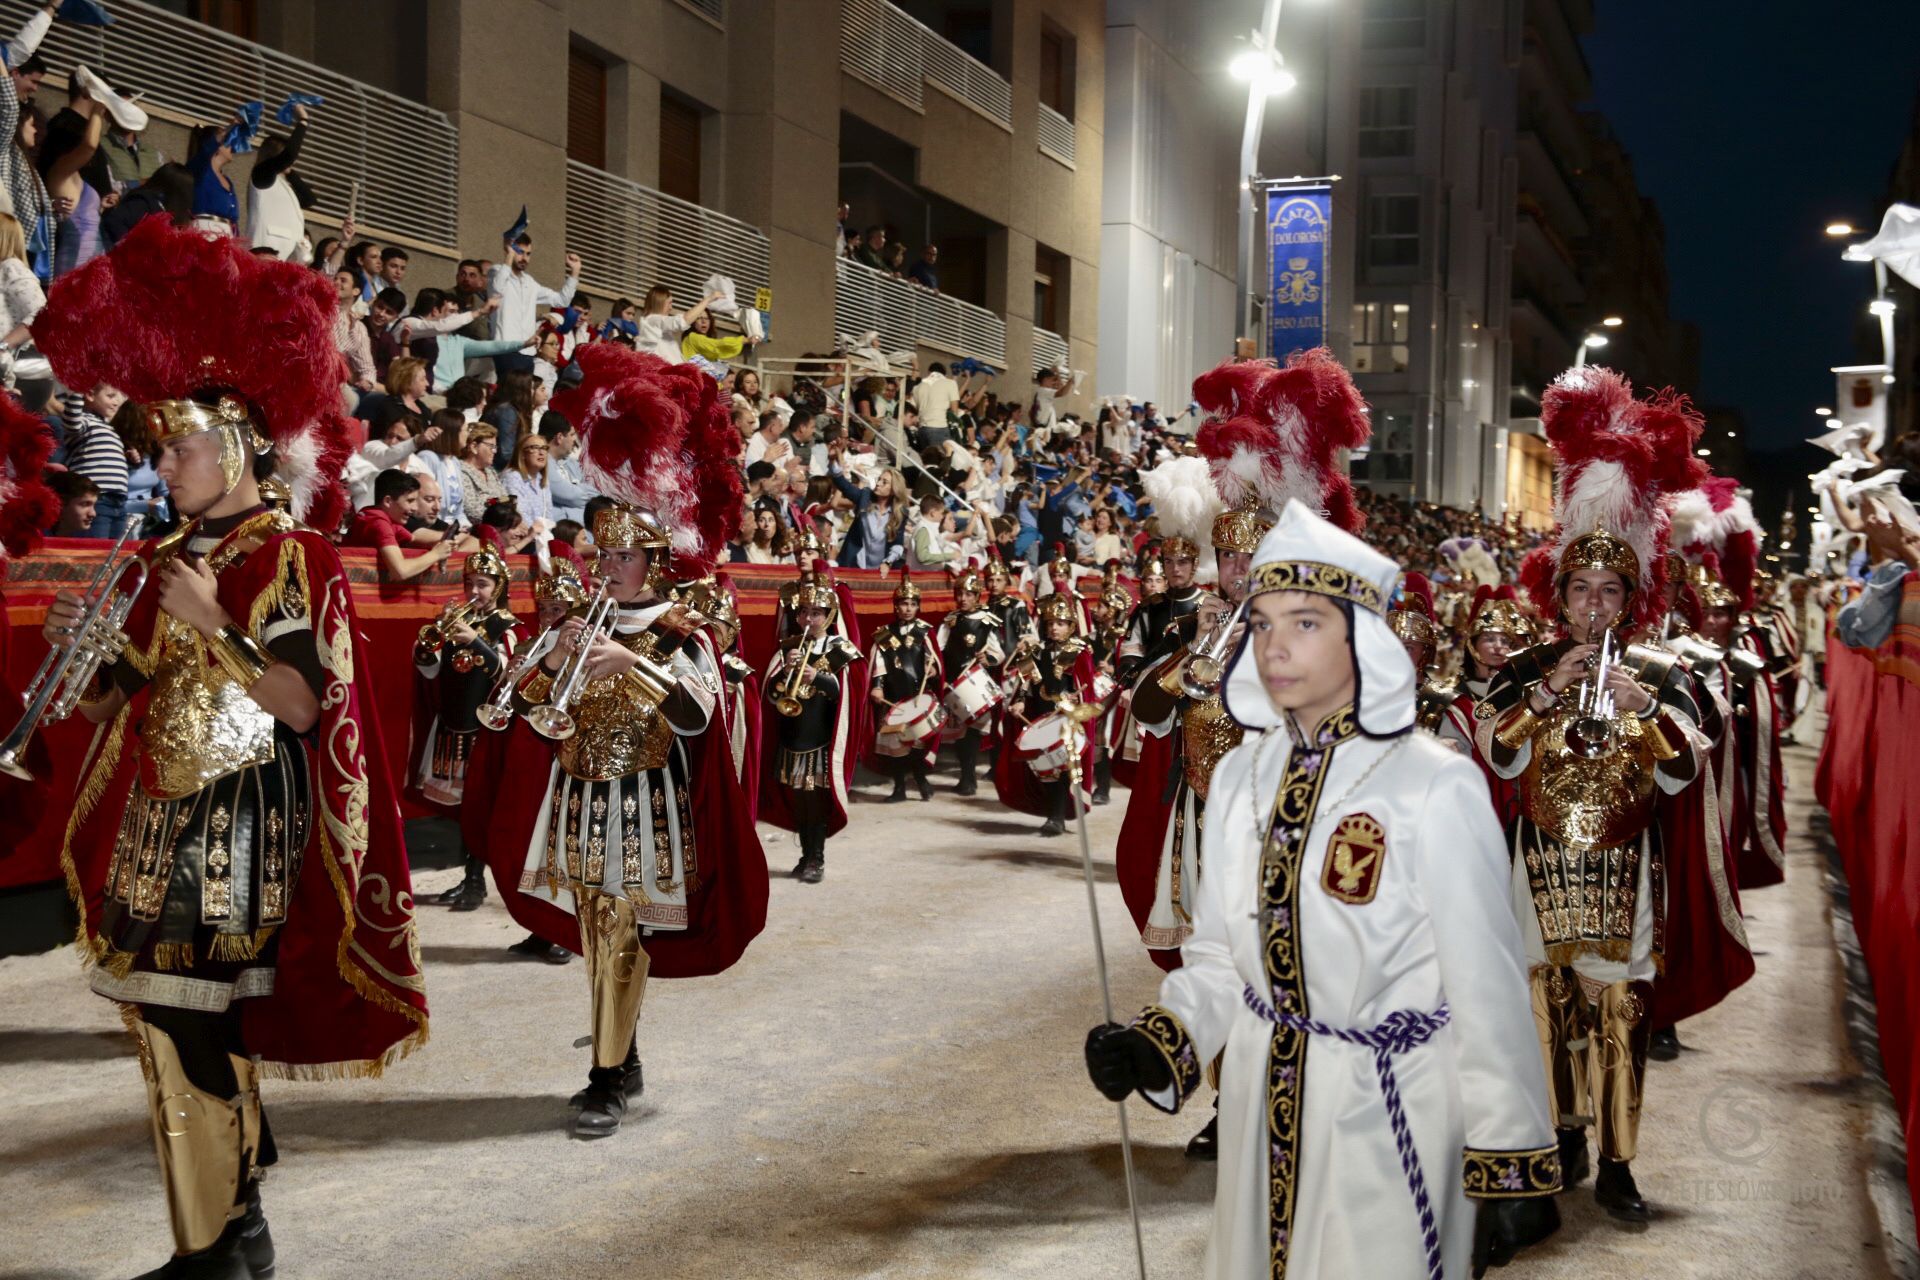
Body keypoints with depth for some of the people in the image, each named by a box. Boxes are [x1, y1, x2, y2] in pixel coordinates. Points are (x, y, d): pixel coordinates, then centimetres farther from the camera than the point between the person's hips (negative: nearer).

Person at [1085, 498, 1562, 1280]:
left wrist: (1510, 1168, -10)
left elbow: (1489, 991, -13)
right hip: (1263, 1113, 5)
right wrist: (1159, 1040, -7)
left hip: (1390, 1114, -5)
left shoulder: (1435, 787, -16)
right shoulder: (1240, 776, 1)